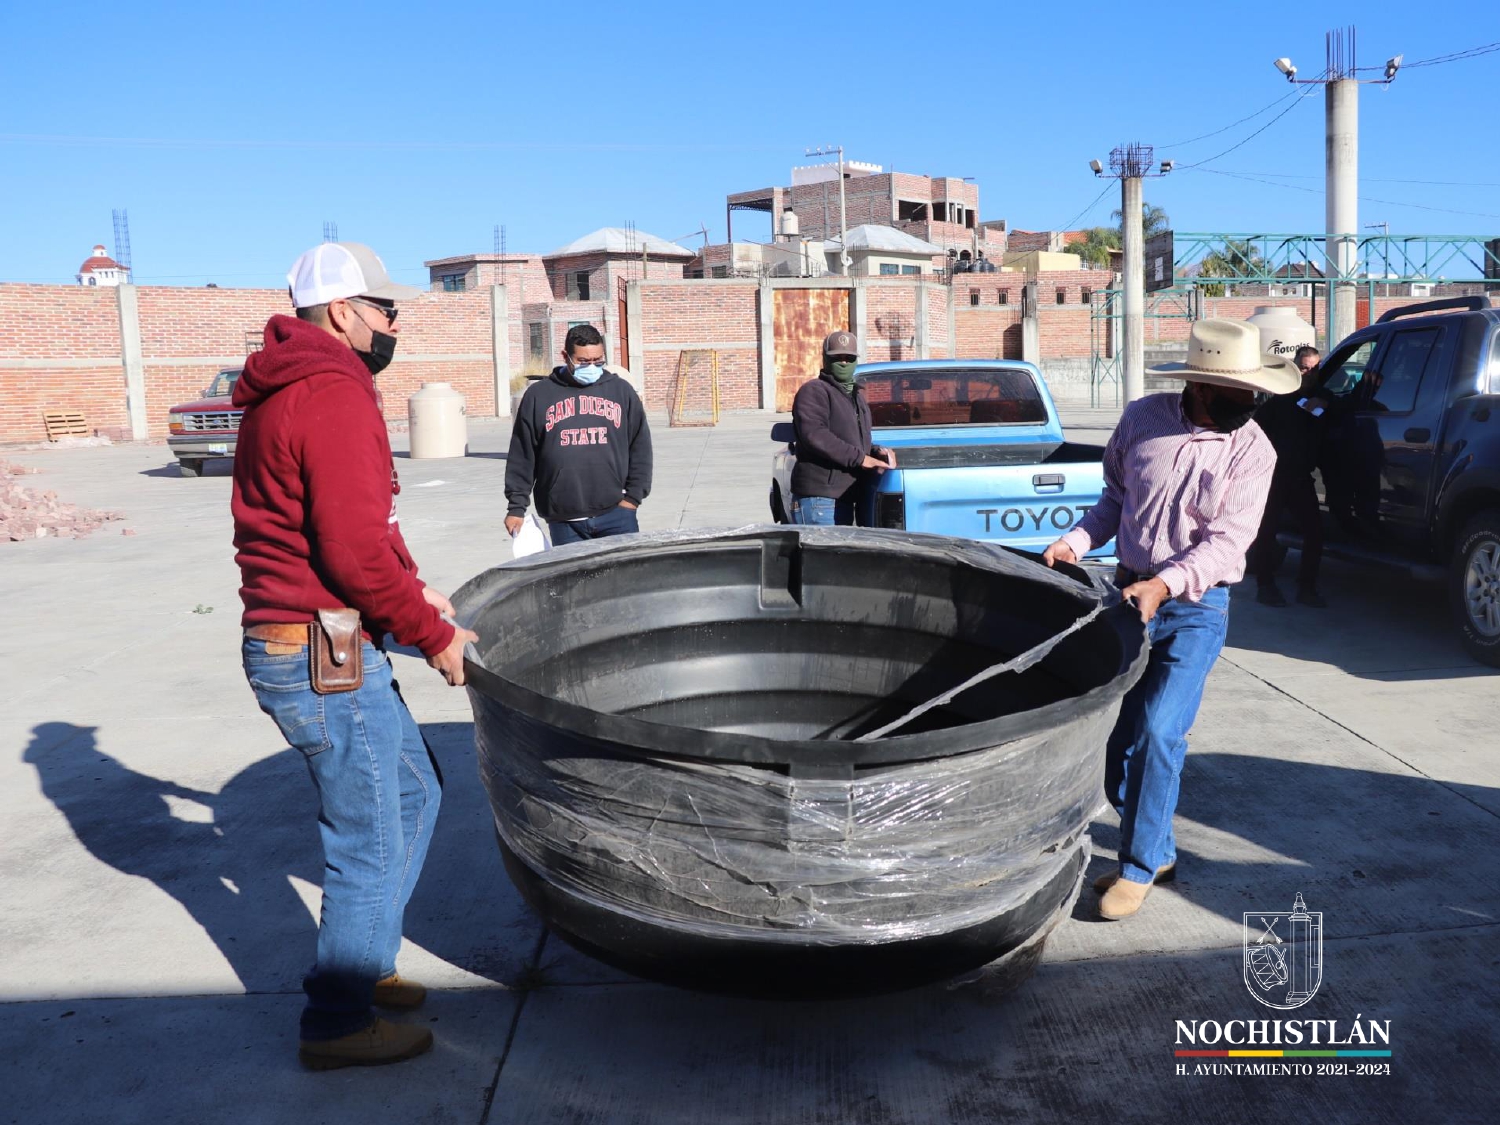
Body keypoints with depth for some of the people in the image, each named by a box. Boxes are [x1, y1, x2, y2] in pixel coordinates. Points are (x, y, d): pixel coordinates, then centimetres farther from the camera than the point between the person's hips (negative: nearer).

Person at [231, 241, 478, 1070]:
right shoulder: (335, 394, -17)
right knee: (368, 843, 3)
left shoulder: (287, 392, 16)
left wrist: (411, 589, 17)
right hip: (327, 658, -11)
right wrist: (433, 635, -12)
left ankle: (361, 965, 34)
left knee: (412, 793, 22)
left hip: (287, 642, 11)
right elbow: (356, 549, -23)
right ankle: (336, 1023, 19)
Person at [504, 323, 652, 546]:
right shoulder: (538, 396, 6)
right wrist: (517, 506, 4)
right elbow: (521, 457, 7)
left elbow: (640, 448, 9)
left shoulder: (621, 390, 8)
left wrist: (633, 497, 2)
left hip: (615, 514, 0)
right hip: (564, 521, 0)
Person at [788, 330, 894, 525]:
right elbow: (814, 435, -19)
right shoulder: (813, 391, -4)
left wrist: (876, 452, 7)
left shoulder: (857, 395, 25)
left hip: (845, 499, 9)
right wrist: (859, 458, -19)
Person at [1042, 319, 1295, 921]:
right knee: (1118, 736, 9)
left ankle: (1140, 865, 7)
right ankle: (1158, 851, 29)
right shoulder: (1141, 418, -1)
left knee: (1158, 734, -12)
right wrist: (1076, 541, -4)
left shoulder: (1252, 449, -9)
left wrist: (1164, 584, -29)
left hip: (1196, 607, -4)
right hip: (1127, 594, 4)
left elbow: (1228, 539, -15)